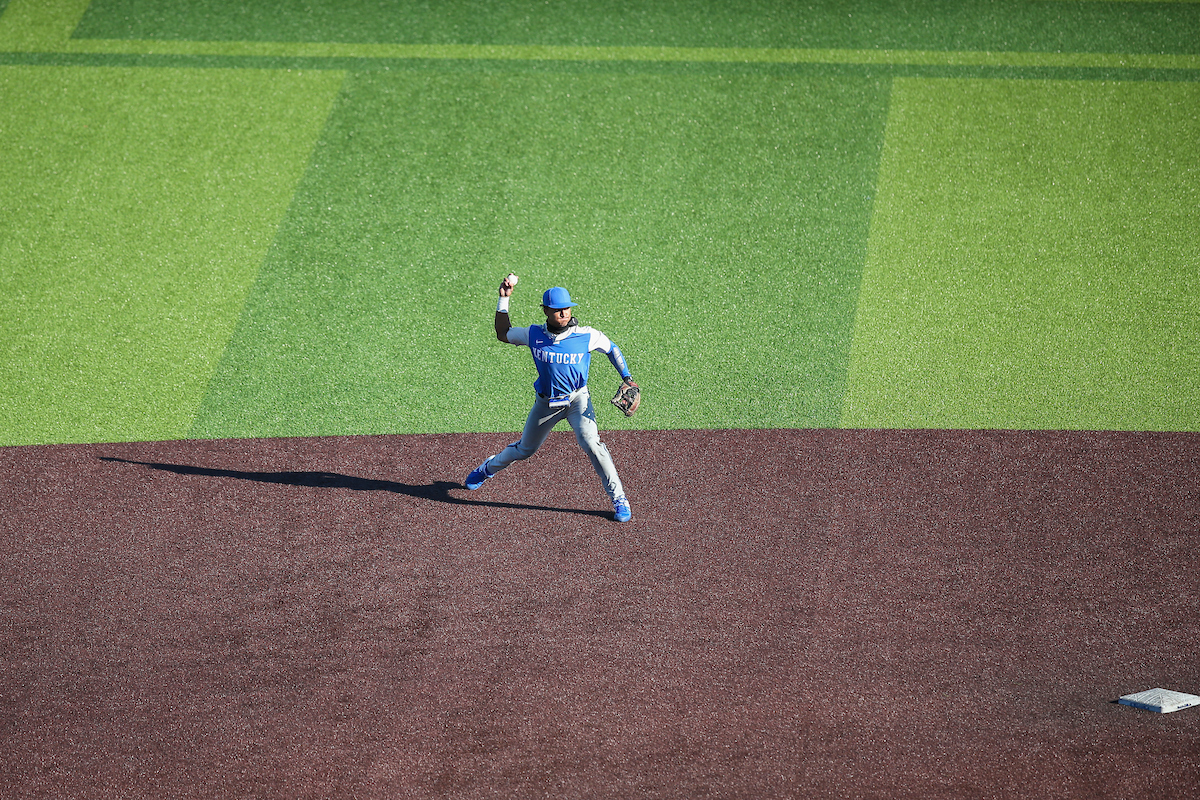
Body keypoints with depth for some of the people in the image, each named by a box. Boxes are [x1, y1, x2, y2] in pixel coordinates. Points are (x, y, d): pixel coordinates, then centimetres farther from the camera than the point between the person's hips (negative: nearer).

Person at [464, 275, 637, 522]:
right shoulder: (534, 335, -10)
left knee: (591, 444, -25)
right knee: (525, 449, 18)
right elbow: (503, 334, 6)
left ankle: (618, 499, -14)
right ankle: (488, 468, 50)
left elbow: (611, 349, 1)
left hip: (577, 400, -2)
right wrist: (504, 300, -4)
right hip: (546, 403, 2)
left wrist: (627, 378, -7)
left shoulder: (587, 336, -17)